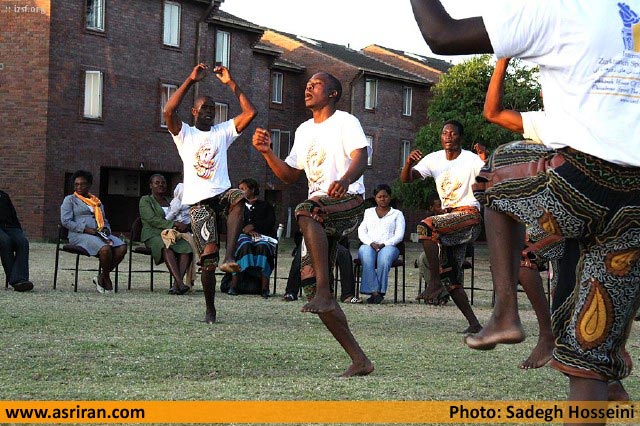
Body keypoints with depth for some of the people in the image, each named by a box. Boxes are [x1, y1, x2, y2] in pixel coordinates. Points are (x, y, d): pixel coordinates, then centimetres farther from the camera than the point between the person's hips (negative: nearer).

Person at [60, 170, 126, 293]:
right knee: (105, 249, -35)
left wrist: (106, 229, 4)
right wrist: (87, 230, -13)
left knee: (122, 247, -23)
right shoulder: (70, 200, 10)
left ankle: (101, 278, -12)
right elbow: (66, 221, -3)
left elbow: (104, 220, 31)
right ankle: (107, 280, -13)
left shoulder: (97, 201, 27)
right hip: (79, 235, -6)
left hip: (99, 233, 6)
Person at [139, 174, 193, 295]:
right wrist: (173, 224, -15)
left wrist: (182, 226, -5)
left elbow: (183, 220, 22)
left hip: (172, 235, 5)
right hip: (153, 236, -5)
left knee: (187, 247, -29)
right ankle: (180, 283, -50)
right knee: (167, 247, -39)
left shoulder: (171, 202, 27)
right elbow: (152, 220, -6)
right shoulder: (145, 200, 10)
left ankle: (176, 285, -41)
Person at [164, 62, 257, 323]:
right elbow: (169, 111, -8)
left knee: (238, 197, -37)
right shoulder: (184, 134, 11)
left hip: (221, 193, 1)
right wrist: (191, 80, -10)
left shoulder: (223, 131, 17)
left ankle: (230, 257, -44)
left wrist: (230, 83, 0)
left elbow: (250, 112, 4)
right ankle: (210, 309, 6)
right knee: (208, 256, -11)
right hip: (198, 201, -1)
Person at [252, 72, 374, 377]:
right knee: (311, 284, -5)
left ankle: (324, 293, -41)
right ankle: (359, 360, -1)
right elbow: (290, 176, 24)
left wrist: (345, 180, -38)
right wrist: (267, 152, 7)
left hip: (349, 202, -7)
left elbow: (360, 158, -17)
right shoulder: (304, 131, 21)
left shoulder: (345, 122, 0)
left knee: (306, 211, -39)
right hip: (318, 211, 7)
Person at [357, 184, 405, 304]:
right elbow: (361, 232, 13)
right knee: (367, 257, -37)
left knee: (385, 257, -39)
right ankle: (374, 291, -44)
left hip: (389, 246, -1)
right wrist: (371, 243, -8)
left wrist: (384, 244, -11)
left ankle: (379, 291, -40)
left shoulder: (397, 214, 20)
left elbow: (399, 235, 7)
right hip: (369, 245, 1)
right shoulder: (368, 212, 26)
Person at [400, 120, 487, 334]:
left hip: (469, 214, -7)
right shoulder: (434, 159, 10)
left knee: (426, 226, -31)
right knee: (449, 277, 3)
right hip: (449, 219, 7)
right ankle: (474, 323, 10)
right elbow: (406, 179, 2)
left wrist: (485, 160, -36)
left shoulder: (471, 159, -5)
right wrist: (409, 163, -19)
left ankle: (434, 283, -26)